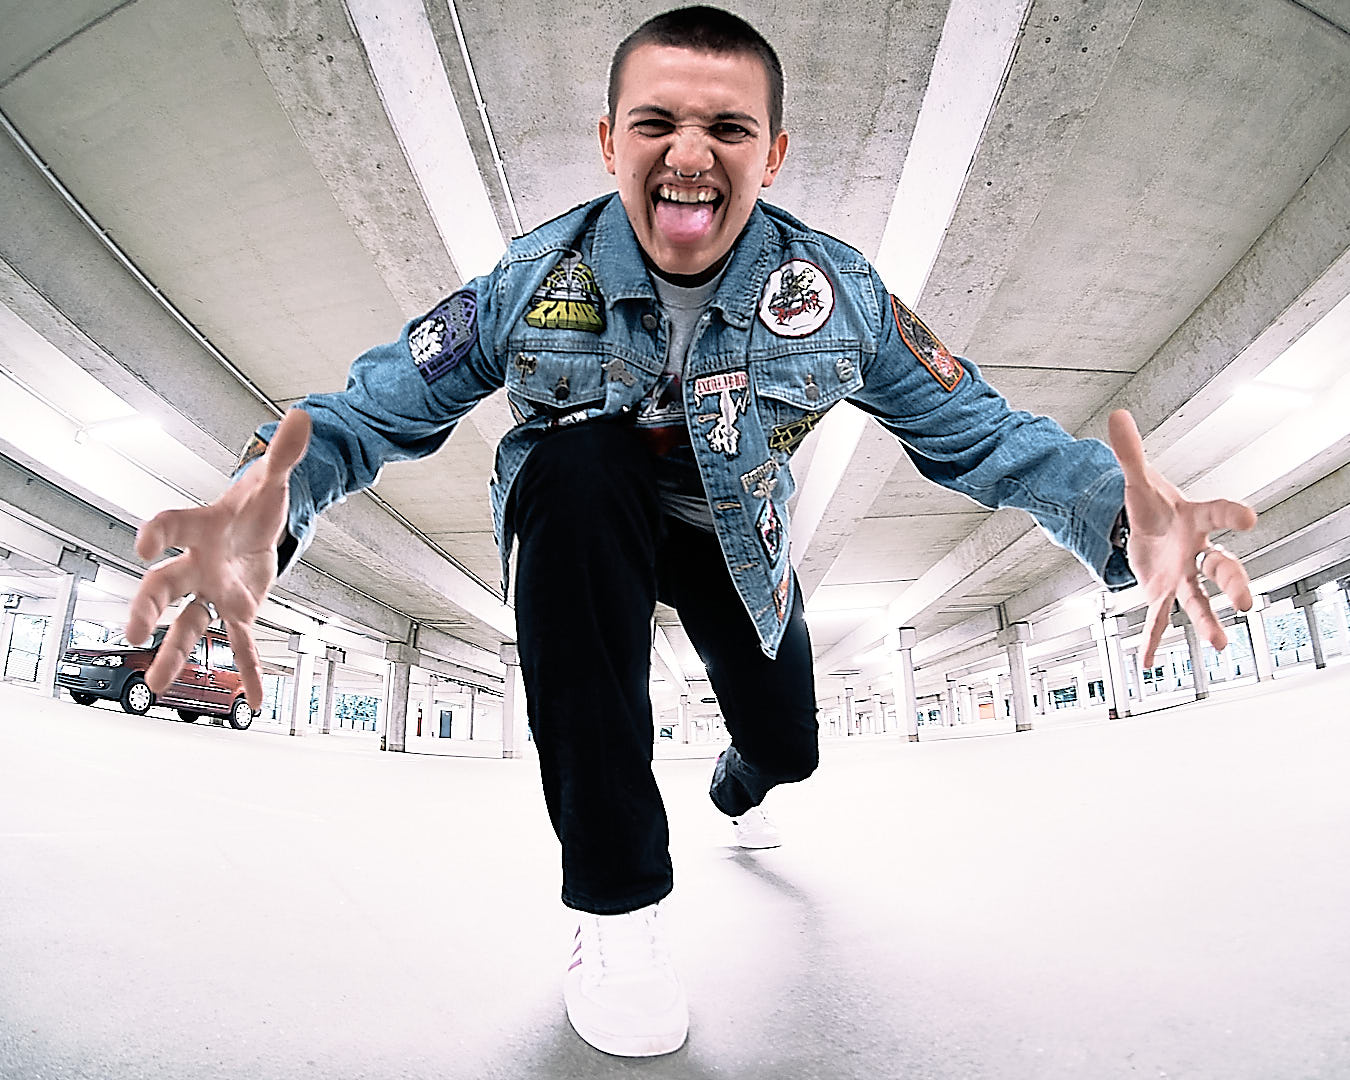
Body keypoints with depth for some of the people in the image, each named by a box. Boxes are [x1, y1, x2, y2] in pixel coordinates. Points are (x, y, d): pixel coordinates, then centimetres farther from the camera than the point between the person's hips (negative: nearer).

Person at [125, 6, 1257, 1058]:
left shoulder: (840, 293, -20)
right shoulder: (533, 282, -24)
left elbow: (972, 430, -17)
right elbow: (372, 410, -22)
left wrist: (1121, 513, -38)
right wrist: (267, 511, -46)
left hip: (734, 540, 3)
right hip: (586, 523, -2)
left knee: (787, 744, 6)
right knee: (572, 461, -36)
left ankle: (736, 792, 55)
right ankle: (617, 900, -25)